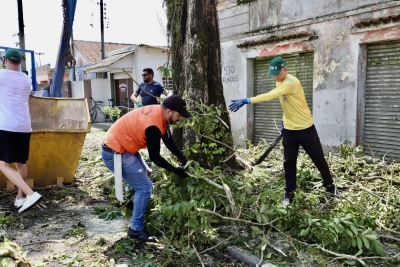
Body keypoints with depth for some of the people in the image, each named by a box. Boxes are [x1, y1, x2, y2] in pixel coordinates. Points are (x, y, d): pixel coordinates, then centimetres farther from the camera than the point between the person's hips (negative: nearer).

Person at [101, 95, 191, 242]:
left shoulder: (158, 112, -1)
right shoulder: (153, 125, -29)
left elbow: (168, 140, 7)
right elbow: (155, 157, -20)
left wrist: (182, 157, -4)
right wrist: (175, 170, -10)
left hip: (125, 148, 10)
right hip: (115, 153, -10)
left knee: (142, 177, 24)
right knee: (145, 186, -9)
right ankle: (136, 230, 2)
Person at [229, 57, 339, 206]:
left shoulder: (292, 82, -24)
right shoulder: (279, 83, 5)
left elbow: (269, 96, -35)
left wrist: (246, 101, -40)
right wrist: (285, 120, 10)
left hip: (306, 128, -6)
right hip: (289, 130, 6)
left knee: (318, 158, 10)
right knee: (289, 162, 5)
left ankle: (330, 185, 30)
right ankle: (289, 192, 18)